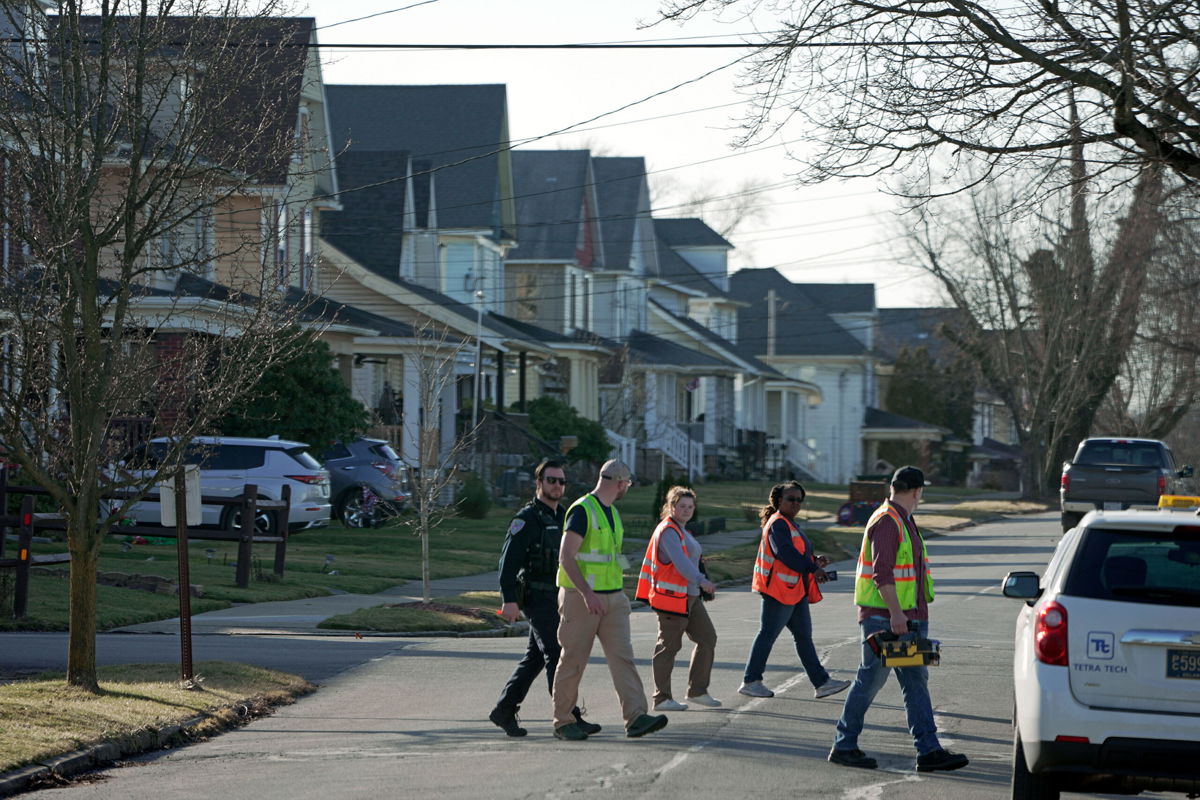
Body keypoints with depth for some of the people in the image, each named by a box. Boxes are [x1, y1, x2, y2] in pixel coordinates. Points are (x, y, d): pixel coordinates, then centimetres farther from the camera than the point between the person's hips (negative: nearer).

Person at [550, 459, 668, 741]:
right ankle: (563, 721, 12)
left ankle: (636, 718, -15)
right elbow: (566, 557, -20)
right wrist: (588, 594, -28)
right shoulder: (582, 511, -13)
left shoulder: (612, 513, 16)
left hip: (612, 598, 7)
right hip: (580, 598, -7)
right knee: (573, 660, 1)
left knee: (622, 656, -6)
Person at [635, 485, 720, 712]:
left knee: (708, 638, 8)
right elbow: (680, 561, -30)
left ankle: (697, 691, 14)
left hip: (690, 598, 10)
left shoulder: (682, 531, 19)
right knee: (669, 645, -5)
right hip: (671, 599, -10)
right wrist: (701, 581, -42)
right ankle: (661, 698, 1)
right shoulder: (668, 531, -15)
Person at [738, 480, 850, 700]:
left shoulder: (789, 524, 19)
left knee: (804, 637, 9)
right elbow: (785, 553, -27)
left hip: (795, 591, 11)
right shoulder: (778, 524, -14)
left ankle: (821, 682, 10)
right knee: (768, 635, -5)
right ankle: (750, 681, 2)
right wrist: (813, 569, -30)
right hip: (779, 590, -11)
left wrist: (814, 561, 8)